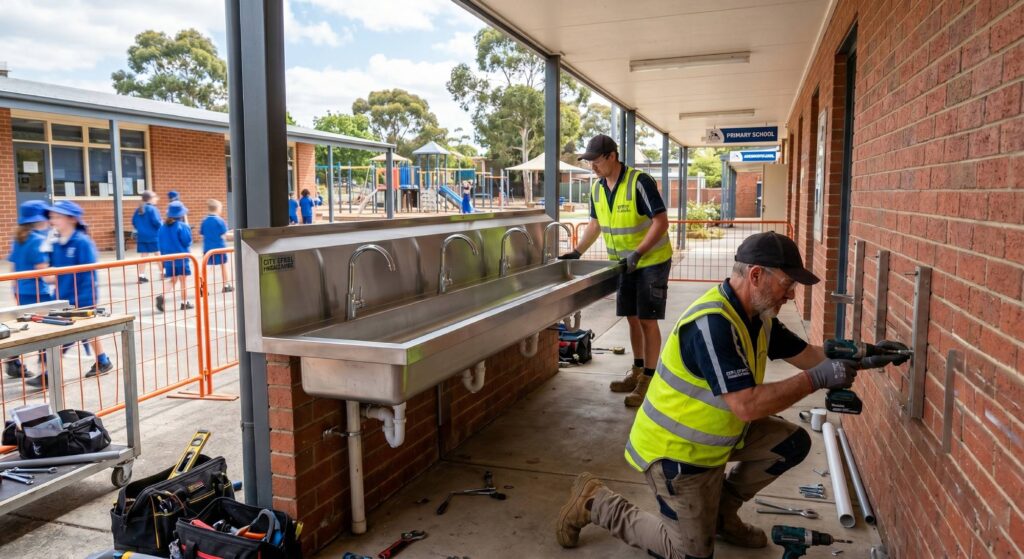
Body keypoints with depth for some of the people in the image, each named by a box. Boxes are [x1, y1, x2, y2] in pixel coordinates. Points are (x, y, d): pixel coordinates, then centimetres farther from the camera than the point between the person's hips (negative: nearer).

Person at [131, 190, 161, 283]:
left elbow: (134, 222, 11)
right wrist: (161, 227, -1)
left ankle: (141, 275, 4)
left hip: (141, 236, 6)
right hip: (153, 236, -6)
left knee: (143, 256, 6)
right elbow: (156, 221, -20)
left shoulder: (138, 210, 8)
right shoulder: (153, 209, -13)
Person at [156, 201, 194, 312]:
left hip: (168, 259, 5)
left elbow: (160, 244, 9)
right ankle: (184, 303, 11)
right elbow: (187, 241, -14)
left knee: (173, 281, 13)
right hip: (181, 258, -5)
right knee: (183, 281, 6)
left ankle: (162, 297, -11)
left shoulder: (163, 227, 4)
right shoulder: (182, 226, -14)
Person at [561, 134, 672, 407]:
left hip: (652, 261, -7)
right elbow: (595, 224, 14)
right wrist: (577, 251, 4)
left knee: (648, 320, -4)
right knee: (633, 318, 12)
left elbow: (661, 222, -23)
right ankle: (637, 371, 25)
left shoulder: (640, 182, -22)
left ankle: (648, 380, 4)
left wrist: (638, 254, -31)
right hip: (624, 263, 7)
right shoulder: (597, 189, 1)